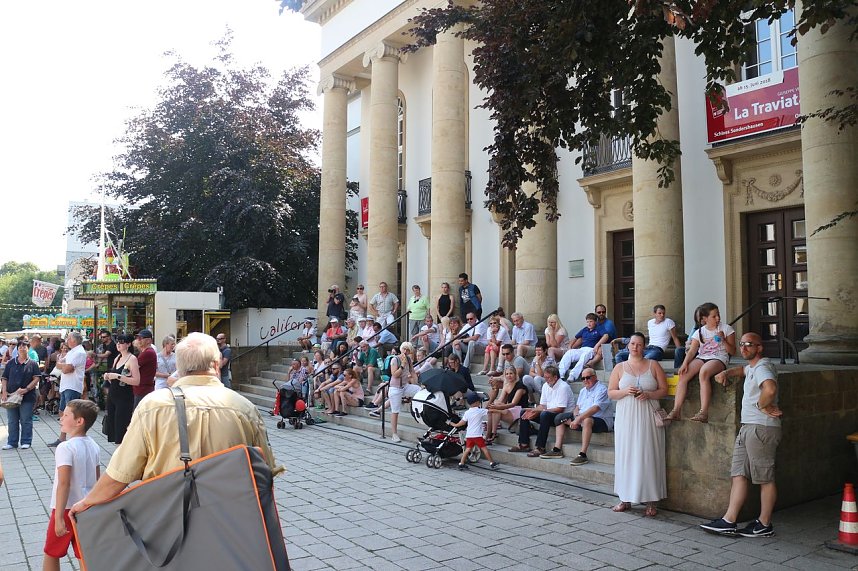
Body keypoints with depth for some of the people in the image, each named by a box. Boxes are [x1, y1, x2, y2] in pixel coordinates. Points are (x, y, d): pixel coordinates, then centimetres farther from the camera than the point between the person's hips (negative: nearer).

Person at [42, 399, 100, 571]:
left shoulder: (65, 448, -17)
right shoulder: (93, 446, 3)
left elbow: (64, 484, -21)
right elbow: (97, 480, 10)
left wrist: (58, 518, -20)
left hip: (67, 508, -6)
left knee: (51, 554, 14)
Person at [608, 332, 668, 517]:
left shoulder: (653, 365, 7)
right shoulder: (620, 368, 9)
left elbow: (664, 390, 4)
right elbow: (610, 392, 7)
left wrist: (648, 394, -13)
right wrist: (625, 392, -11)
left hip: (647, 418, -1)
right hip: (625, 418, 1)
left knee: (648, 456, -2)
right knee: (626, 456, 2)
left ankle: (651, 501, 3)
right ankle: (626, 499, 9)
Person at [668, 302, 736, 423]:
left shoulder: (726, 328, 7)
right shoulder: (699, 332, 13)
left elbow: (732, 352, 6)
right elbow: (692, 351, 3)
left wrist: (723, 340, -11)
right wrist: (685, 363, -15)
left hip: (719, 359, -4)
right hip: (701, 358, 4)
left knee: (703, 372, -37)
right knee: (683, 375, -25)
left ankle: (704, 413, -41)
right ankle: (676, 411, -27)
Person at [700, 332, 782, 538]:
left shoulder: (762, 367, -13)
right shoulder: (752, 367, 18)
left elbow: (770, 389, -34)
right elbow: (742, 370, 43)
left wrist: (762, 405, -17)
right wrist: (726, 373, 22)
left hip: (762, 428, -10)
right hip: (748, 428, 10)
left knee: (765, 478, 0)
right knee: (739, 474, 6)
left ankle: (764, 525, 10)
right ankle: (729, 522, 6)